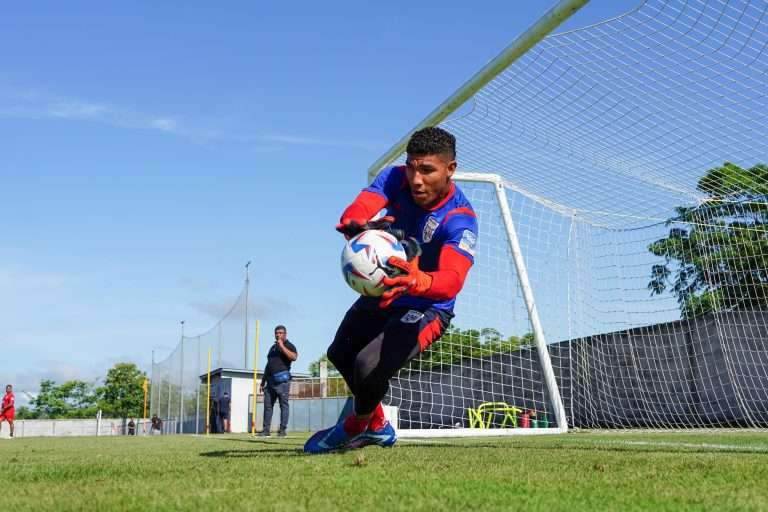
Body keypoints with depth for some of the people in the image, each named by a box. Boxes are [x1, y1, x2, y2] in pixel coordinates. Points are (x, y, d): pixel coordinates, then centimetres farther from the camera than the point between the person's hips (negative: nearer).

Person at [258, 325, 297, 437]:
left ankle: (282, 430, -4)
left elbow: (294, 357, -20)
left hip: (282, 380, -7)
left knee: (283, 404, -5)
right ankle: (266, 430, 9)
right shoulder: (273, 347, 24)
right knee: (267, 405, 6)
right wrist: (263, 381, 24)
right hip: (270, 380, 7)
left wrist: (282, 346, -17)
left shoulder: (288, 345, 2)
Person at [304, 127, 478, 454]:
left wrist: (418, 281, -68)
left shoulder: (460, 219, -29)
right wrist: (360, 226, -59)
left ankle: (355, 427, 12)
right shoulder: (396, 178, -16)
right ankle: (378, 426, 46)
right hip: (381, 293, 7)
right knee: (340, 355, 22)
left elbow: (453, 279, -45)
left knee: (369, 366, -25)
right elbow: (356, 210, -33)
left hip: (426, 309, -7)